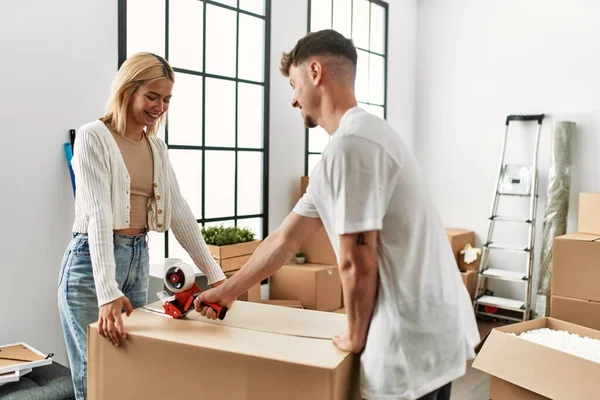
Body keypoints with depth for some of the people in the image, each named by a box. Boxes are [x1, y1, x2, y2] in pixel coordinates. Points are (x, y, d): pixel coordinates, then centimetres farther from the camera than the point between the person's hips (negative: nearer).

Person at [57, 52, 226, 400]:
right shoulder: (93, 137, -11)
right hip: (92, 262, -6)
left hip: (139, 259, 6)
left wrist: (215, 275, 3)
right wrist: (108, 293, -32)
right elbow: (98, 214, -22)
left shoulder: (157, 147, 8)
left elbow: (179, 211, 7)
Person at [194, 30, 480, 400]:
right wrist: (226, 292, 23)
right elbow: (285, 239, 18)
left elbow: (357, 263, -20)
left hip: (415, 341, -9)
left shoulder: (350, 143, -18)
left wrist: (356, 337, -1)